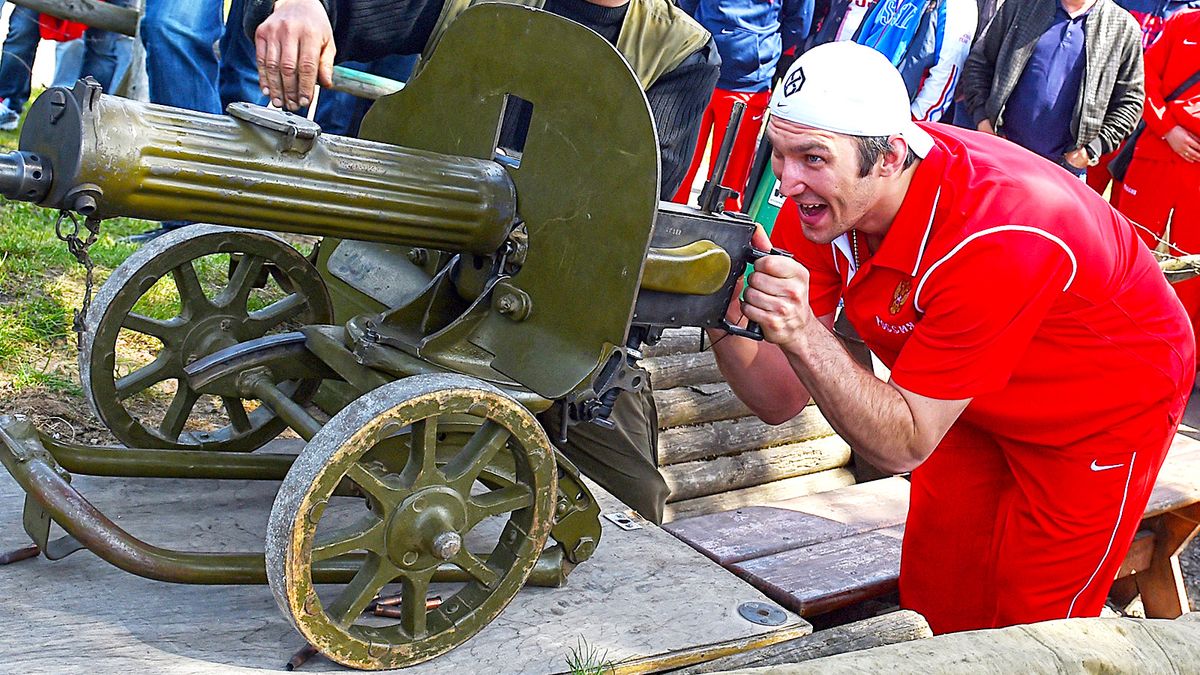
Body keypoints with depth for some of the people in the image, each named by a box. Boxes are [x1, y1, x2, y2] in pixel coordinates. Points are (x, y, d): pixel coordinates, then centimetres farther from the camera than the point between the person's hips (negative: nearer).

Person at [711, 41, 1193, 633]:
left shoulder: (997, 240, -41)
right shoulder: (820, 197, -22)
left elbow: (903, 445, -37)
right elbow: (780, 399, -19)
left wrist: (803, 335, -50)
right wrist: (727, 323, -39)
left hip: (1108, 402, -5)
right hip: (977, 406, 6)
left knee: (1031, 622, 5)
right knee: (931, 605, 12)